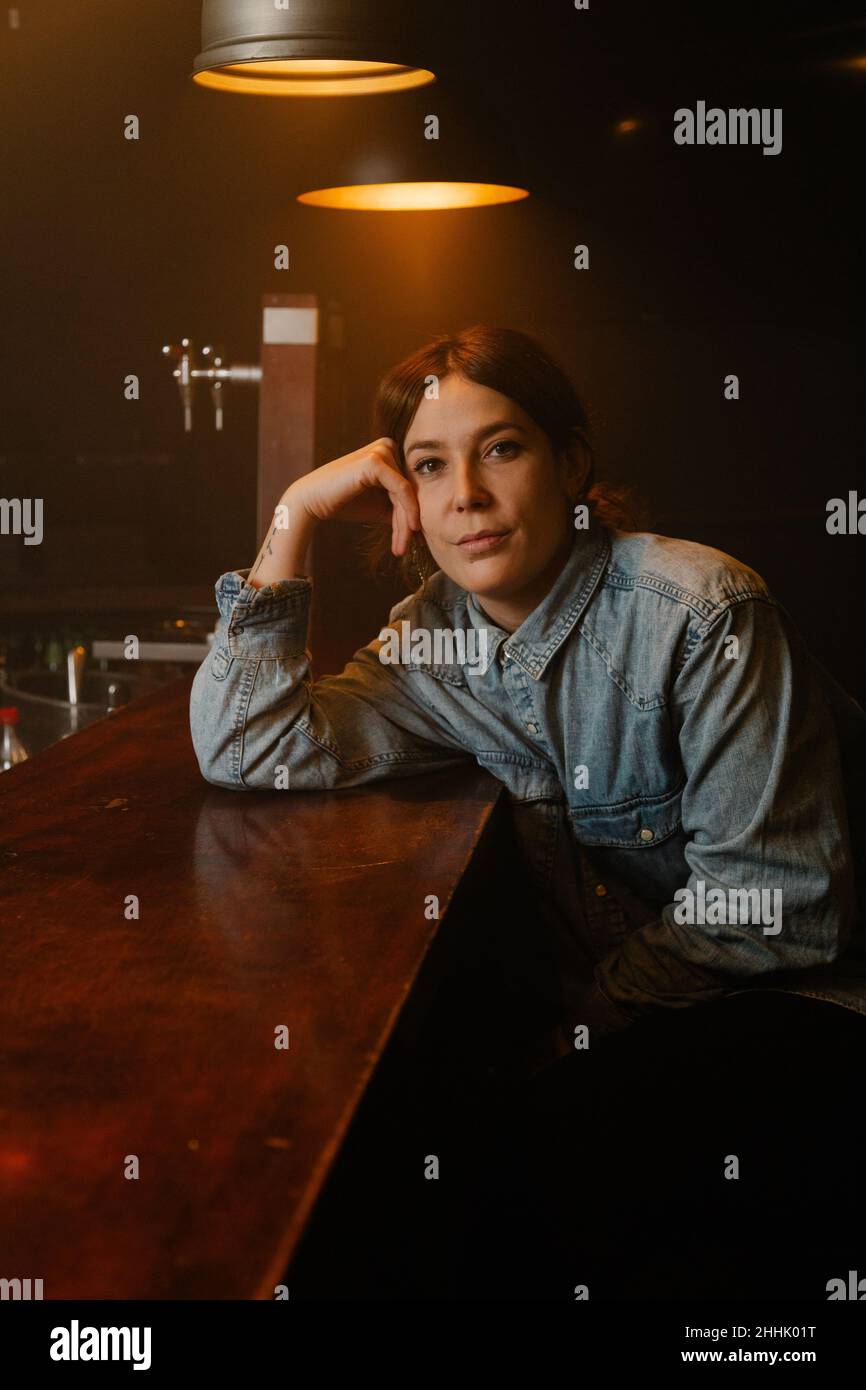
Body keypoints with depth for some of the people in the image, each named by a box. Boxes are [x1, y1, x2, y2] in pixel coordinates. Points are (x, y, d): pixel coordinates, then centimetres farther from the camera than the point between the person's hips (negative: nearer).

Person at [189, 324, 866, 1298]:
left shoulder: (700, 613, -18)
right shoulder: (433, 639, 1)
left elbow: (769, 902, -16)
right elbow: (246, 749, -10)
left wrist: (583, 1029, -14)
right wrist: (294, 517, -11)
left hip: (777, 1003, -5)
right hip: (608, 1013, 6)